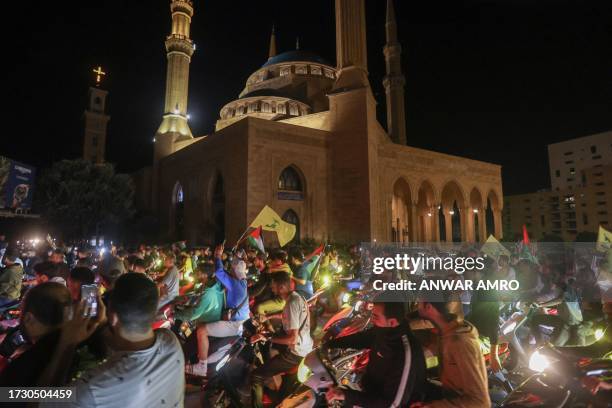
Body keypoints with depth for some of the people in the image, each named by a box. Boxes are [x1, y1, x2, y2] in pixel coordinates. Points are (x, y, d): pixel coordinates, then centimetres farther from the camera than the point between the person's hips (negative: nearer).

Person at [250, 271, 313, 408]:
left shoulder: (291, 303, -26)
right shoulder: (296, 296, 3)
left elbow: (292, 339, -29)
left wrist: (266, 338, -24)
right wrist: (268, 317, 21)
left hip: (295, 352, -10)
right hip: (304, 345, 10)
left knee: (255, 376, -10)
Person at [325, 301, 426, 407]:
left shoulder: (407, 355, -33)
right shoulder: (384, 331, -11)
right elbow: (359, 339, 9)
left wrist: (347, 395, -33)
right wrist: (327, 343, 5)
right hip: (372, 390, 6)